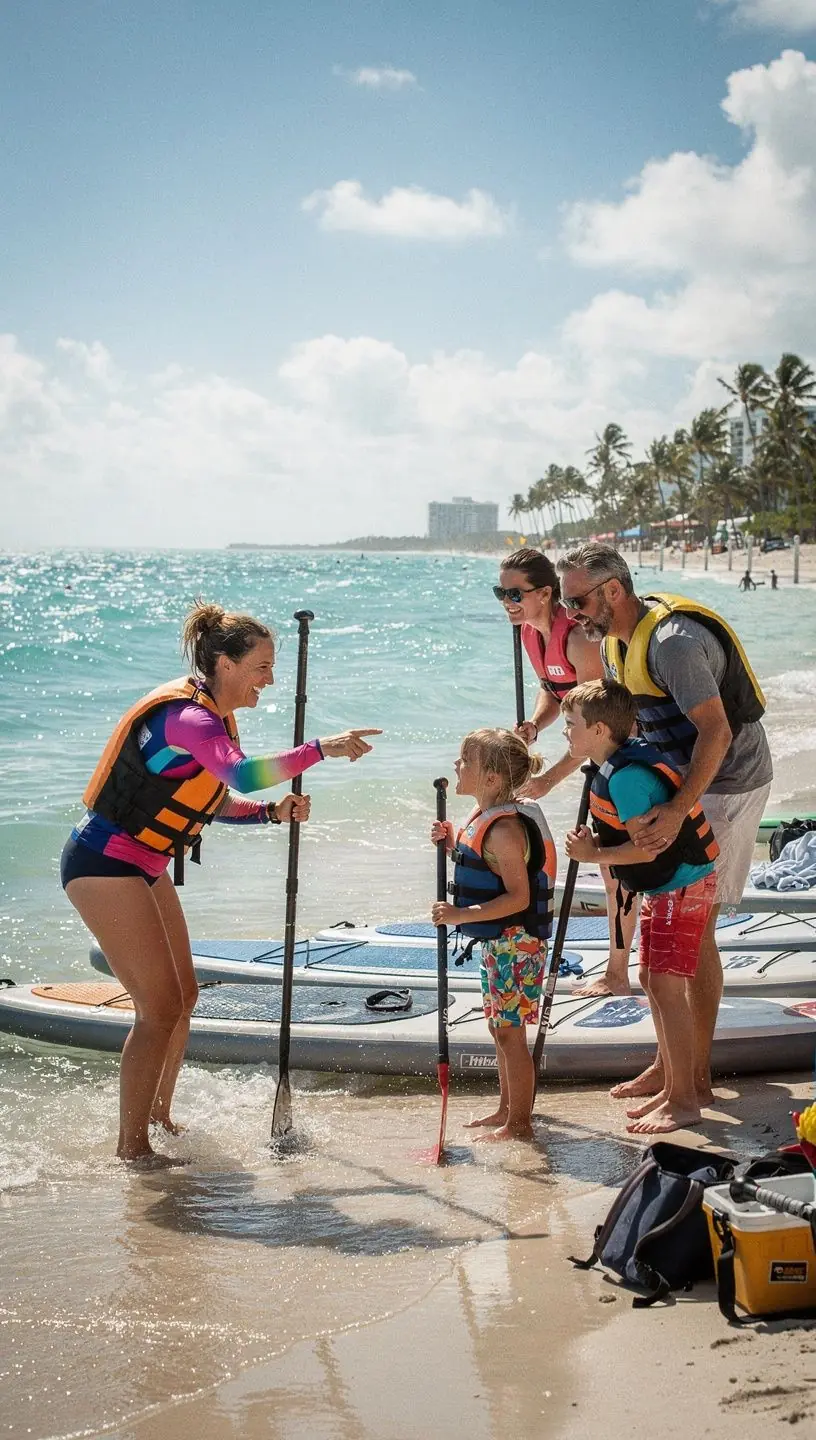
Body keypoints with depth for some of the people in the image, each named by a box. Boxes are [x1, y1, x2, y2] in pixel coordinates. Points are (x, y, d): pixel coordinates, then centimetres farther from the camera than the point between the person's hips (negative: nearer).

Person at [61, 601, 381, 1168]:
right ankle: (132, 1145, 3)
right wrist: (321, 749, -41)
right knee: (160, 1006, -8)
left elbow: (214, 803, 15)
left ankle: (158, 1118, 28)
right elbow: (243, 774, -43)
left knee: (183, 995, 14)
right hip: (106, 864, -10)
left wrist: (274, 811, -1)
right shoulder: (186, 716, -23)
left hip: (142, 866, 10)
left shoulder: (211, 716, 9)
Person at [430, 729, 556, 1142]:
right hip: (497, 942, 11)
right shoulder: (484, 816, 8)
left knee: (509, 1033, -3)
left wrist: (463, 915, -30)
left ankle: (519, 1124, 7)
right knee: (500, 1028, 20)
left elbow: (518, 896, -26)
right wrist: (452, 842, 7)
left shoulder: (504, 829, -23)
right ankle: (507, 1110, 32)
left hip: (516, 943, -11)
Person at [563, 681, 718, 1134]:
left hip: (684, 887, -11)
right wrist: (597, 843, 9)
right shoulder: (626, 756, 7)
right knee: (652, 981, 14)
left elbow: (646, 848, -26)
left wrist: (594, 855, -15)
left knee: (666, 986, -9)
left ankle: (685, 1102, -3)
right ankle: (673, 1088, 23)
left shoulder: (625, 776, -24)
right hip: (664, 887, 11)